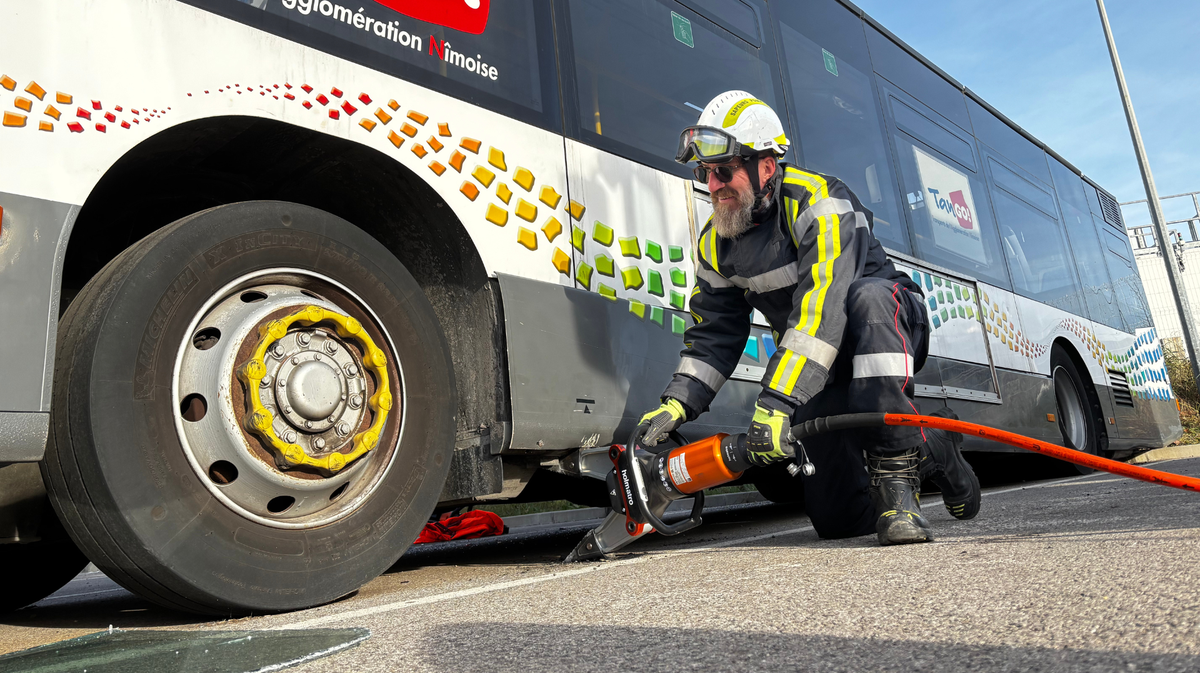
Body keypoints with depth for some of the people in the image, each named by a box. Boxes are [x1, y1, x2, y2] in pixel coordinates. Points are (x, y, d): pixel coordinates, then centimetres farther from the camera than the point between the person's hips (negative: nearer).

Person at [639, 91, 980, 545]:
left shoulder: (817, 202, -24)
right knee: (836, 520, 3)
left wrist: (777, 401, -44)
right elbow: (713, 335, -1)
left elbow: (821, 307, -37)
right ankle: (935, 449, 29)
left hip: (891, 330, -6)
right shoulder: (716, 243, -2)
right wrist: (678, 403, -15)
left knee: (867, 297, -43)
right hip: (821, 366, 6)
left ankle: (896, 472, -35)